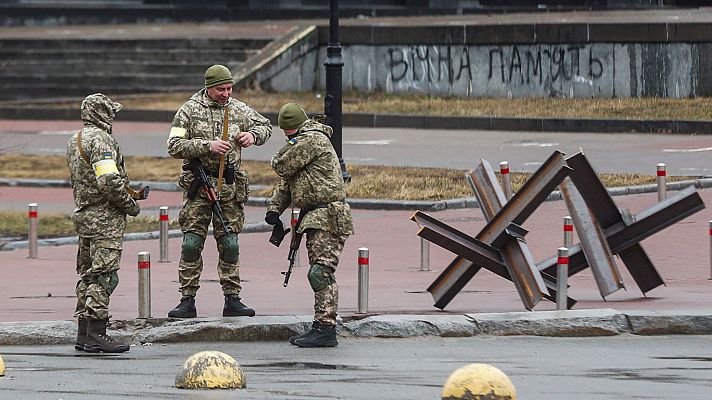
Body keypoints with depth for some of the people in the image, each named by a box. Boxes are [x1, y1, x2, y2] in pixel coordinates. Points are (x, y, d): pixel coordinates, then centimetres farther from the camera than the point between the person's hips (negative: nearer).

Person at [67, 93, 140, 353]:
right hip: (105, 217, -10)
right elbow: (109, 182, -24)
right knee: (104, 275, -10)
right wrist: (131, 206, -11)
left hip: (83, 213, 10)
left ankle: (83, 335, 15)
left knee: (87, 274, 13)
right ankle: (95, 336, -13)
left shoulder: (75, 140, 15)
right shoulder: (100, 139, -16)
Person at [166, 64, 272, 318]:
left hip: (230, 185, 3)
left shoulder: (239, 109, 7)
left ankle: (232, 300, 10)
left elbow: (266, 126, 22)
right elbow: (174, 147, -9)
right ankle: (187, 301, 0)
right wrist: (207, 146, -19)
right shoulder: (190, 110, -3)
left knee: (229, 244, 5)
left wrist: (253, 135, -1)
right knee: (192, 244, -4)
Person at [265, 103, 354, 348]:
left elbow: (281, 167, -11)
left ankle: (325, 329, -17)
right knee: (320, 275, 10)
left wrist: (293, 143, 9)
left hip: (328, 216, -11)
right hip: (314, 217, 11)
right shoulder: (300, 143, 22)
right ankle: (322, 328, 13)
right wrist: (274, 208, 12)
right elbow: (286, 181, 25)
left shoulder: (313, 139, -11)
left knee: (320, 273, -15)